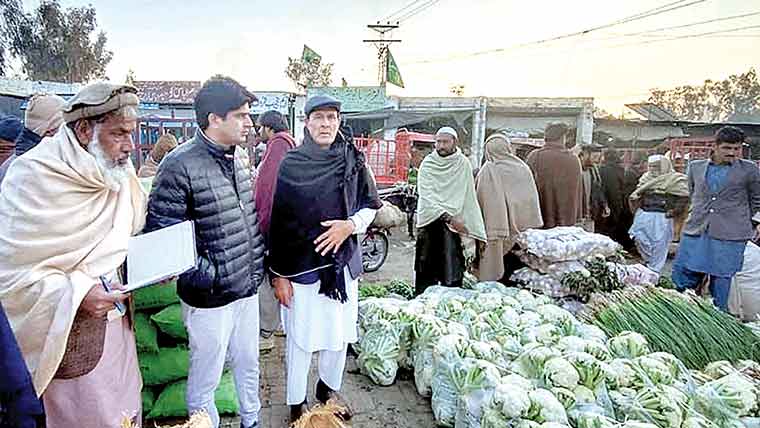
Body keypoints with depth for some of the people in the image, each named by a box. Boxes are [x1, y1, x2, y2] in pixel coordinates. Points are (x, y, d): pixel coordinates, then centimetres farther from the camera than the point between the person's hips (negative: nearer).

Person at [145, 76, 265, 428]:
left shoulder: (240, 157, 5)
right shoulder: (180, 165, -18)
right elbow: (160, 233, -18)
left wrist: (259, 262, 13)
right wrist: (204, 274, -20)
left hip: (248, 287, 7)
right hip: (209, 297, -7)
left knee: (248, 365, 23)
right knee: (206, 379, 11)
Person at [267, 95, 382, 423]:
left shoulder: (353, 161, 0)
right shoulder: (290, 165, -7)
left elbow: (371, 205, 10)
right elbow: (277, 222, -6)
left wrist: (350, 225, -11)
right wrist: (278, 274, -7)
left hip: (343, 262, 3)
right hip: (301, 266, -3)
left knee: (340, 333, 15)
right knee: (301, 337, 7)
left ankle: (329, 389, 40)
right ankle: (297, 404, 28)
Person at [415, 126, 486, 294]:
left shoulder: (463, 164, 3)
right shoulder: (427, 164, 2)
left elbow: (468, 197, 2)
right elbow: (427, 197, -7)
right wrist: (447, 217, -17)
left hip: (455, 223, 0)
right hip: (429, 222, 1)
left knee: (452, 272, -2)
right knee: (426, 272, 5)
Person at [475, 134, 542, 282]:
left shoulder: (487, 171, -8)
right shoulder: (523, 168, 4)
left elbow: (480, 201, -8)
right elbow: (534, 200, 5)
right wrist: (533, 230, 11)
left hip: (496, 227, -4)